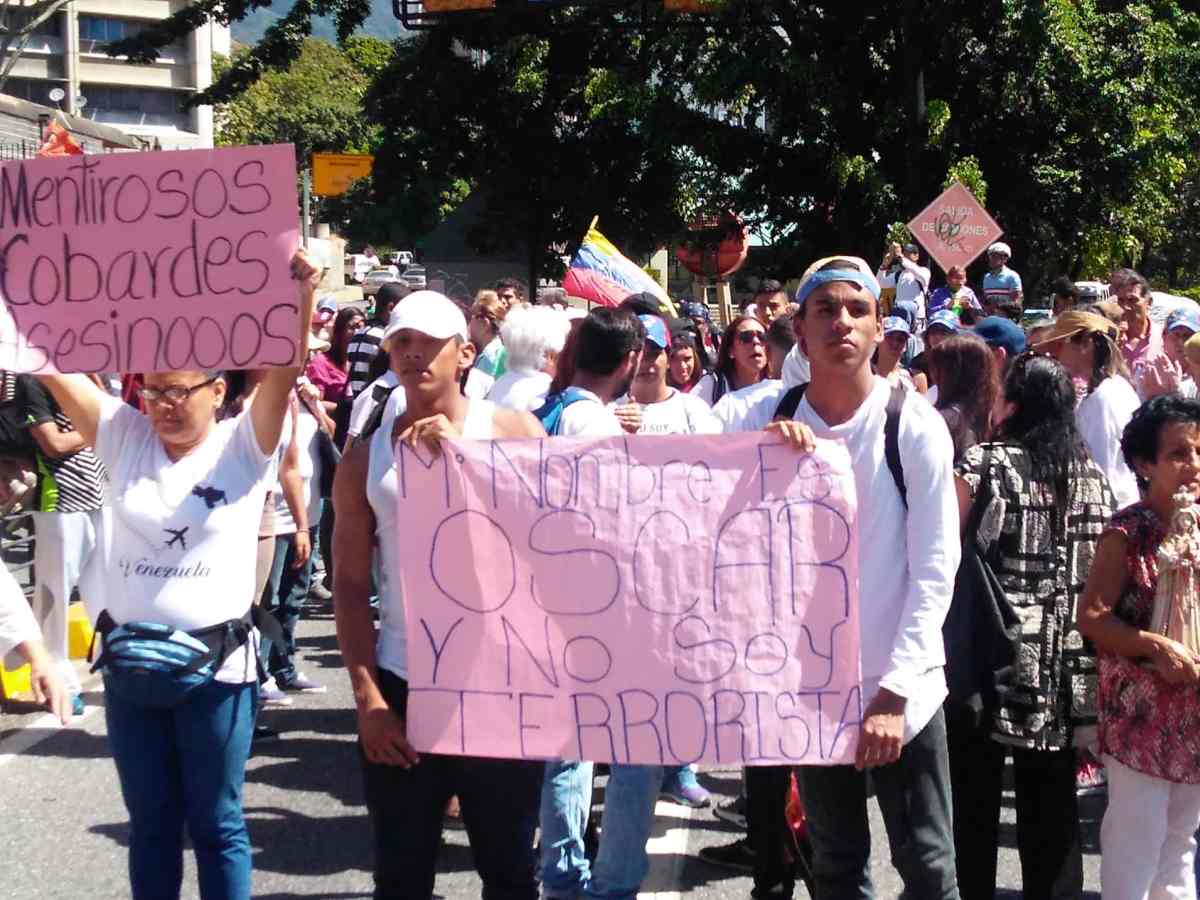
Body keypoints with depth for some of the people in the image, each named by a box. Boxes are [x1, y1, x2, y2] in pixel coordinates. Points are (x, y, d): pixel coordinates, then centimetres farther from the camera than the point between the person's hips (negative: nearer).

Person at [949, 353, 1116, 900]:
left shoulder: (983, 466, -9)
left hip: (989, 653, -4)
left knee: (974, 798, 8)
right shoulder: (1092, 476, 6)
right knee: (1051, 802, 12)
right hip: (1065, 666, 4)